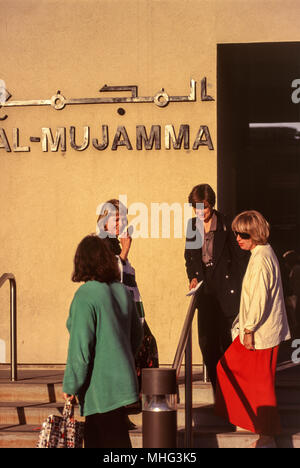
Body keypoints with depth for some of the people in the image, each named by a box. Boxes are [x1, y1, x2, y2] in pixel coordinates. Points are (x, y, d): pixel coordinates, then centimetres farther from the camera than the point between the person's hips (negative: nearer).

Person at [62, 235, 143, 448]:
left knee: (116, 442, -2)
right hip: (122, 380, 8)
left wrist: (70, 386, -10)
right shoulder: (122, 291, 5)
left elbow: (80, 347, -18)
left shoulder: (85, 295, -18)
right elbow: (137, 334, 15)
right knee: (94, 440, 19)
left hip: (101, 386, -8)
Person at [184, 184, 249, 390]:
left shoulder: (226, 224, -7)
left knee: (228, 341, -2)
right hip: (206, 292, 5)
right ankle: (218, 390, 16)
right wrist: (193, 277, 2)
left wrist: (241, 287, -9)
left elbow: (240, 256, -5)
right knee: (207, 341, 5)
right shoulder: (193, 226, 8)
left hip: (227, 290, -5)